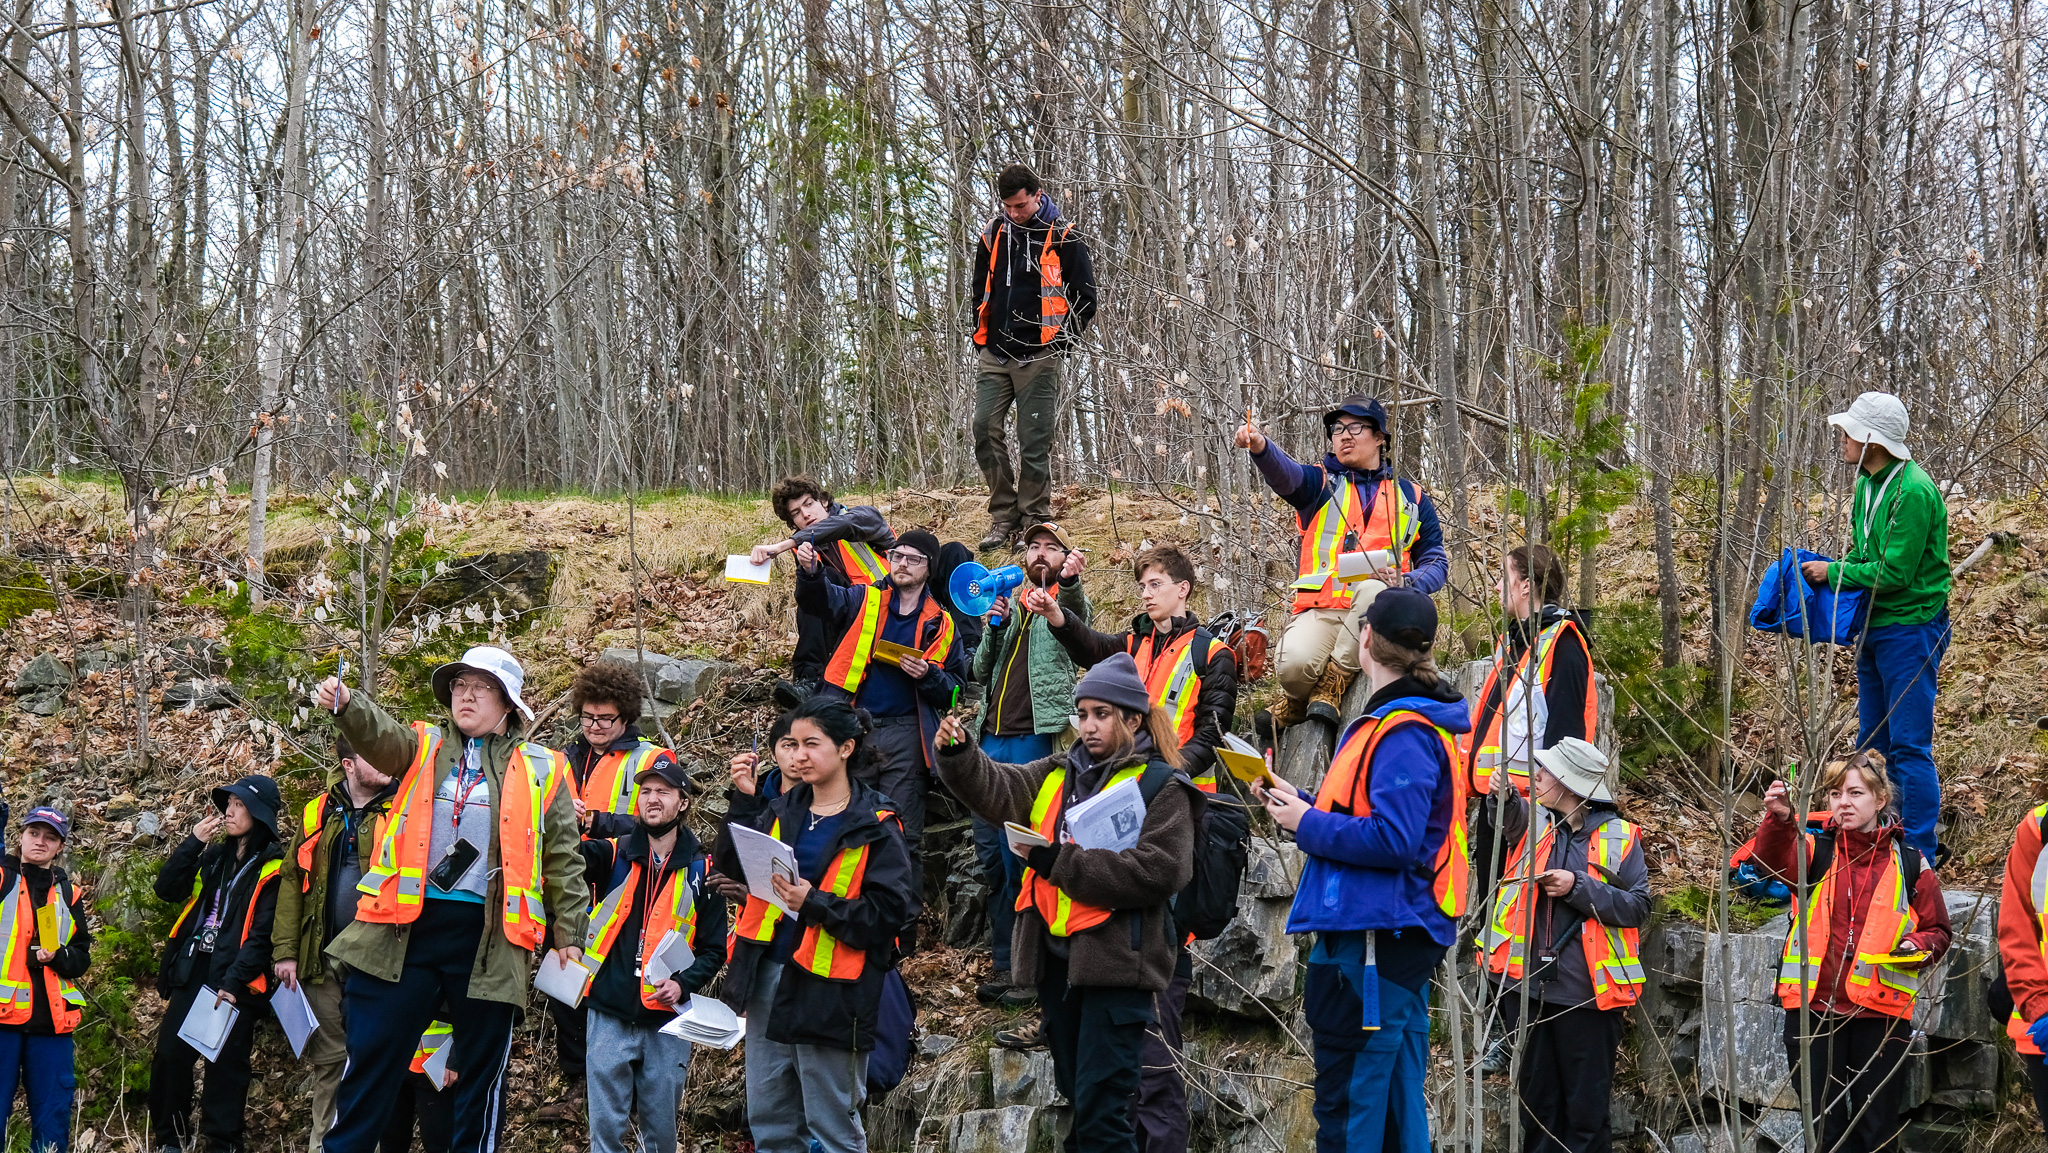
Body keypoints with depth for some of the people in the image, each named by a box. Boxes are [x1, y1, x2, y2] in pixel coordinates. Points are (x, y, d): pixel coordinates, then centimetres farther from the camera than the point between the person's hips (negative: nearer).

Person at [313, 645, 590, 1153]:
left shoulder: (542, 770, 10)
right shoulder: (424, 749, 13)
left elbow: (564, 859, 10)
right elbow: (380, 736, -9)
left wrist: (569, 935, 4)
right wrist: (347, 705, -31)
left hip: (489, 938, 0)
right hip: (406, 926, 1)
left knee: (481, 1069, 6)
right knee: (371, 1056, -1)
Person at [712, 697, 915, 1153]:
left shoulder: (874, 826, -5)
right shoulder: (782, 810, 11)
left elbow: (889, 911, -13)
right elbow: (735, 871, 2)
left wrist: (815, 904, -21)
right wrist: (744, 802, -6)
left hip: (829, 991, -6)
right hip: (768, 978, 6)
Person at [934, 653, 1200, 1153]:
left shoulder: (1162, 787, -4)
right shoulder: (1060, 775, 15)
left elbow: (1159, 871, -16)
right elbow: (996, 789, 2)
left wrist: (1059, 862, -17)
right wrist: (956, 755, -19)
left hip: (1117, 960, -7)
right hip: (1057, 956, 7)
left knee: (1101, 1111, -12)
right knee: (1078, 1099, 16)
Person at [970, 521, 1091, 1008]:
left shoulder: (1067, 604, 5)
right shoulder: (1011, 604, 21)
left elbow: (1080, 621, -21)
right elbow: (981, 671, 17)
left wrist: (1070, 583, -41)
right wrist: (994, 628, -1)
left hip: (1034, 741, -6)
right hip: (993, 739, 6)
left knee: (1023, 857, -9)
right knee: (990, 851, 7)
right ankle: (1004, 963, 14)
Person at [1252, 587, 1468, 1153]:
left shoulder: (1403, 734, -16)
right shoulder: (1399, 720, 17)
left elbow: (1391, 841, -24)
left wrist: (1305, 823, -13)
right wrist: (1296, 802, 14)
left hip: (1373, 941, -11)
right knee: (1396, 1106, 13)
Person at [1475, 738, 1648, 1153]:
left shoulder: (1619, 837, 2)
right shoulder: (1535, 823, 10)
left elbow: (1637, 907, -4)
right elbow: (1512, 820, -13)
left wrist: (1579, 887, -14)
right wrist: (1504, 798, -35)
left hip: (1587, 993, -3)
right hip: (1531, 987, 3)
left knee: (1587, 1104, 2)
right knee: (1537, 1100, 11)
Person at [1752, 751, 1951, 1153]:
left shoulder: (1909, 863, 6)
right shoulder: (1815, 851, 4)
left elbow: (1937, 931, 12)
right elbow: (1773, 860, -19)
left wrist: (1918, 947, -12)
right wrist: (1778, 819, -40)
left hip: (1880, 1012, 0)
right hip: (1813, 1008, 0)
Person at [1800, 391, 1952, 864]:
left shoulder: (1913, 492, -21)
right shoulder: (1869, 483, 8)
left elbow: (1894, 572, -22)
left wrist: (1834, 573, -13)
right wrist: (1832, 569, -1)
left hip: (1910, 628, -10)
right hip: (1875, 629, 10)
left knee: (1910, 745, -7)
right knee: (1874, 742, 16)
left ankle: (1921, 854, -2)